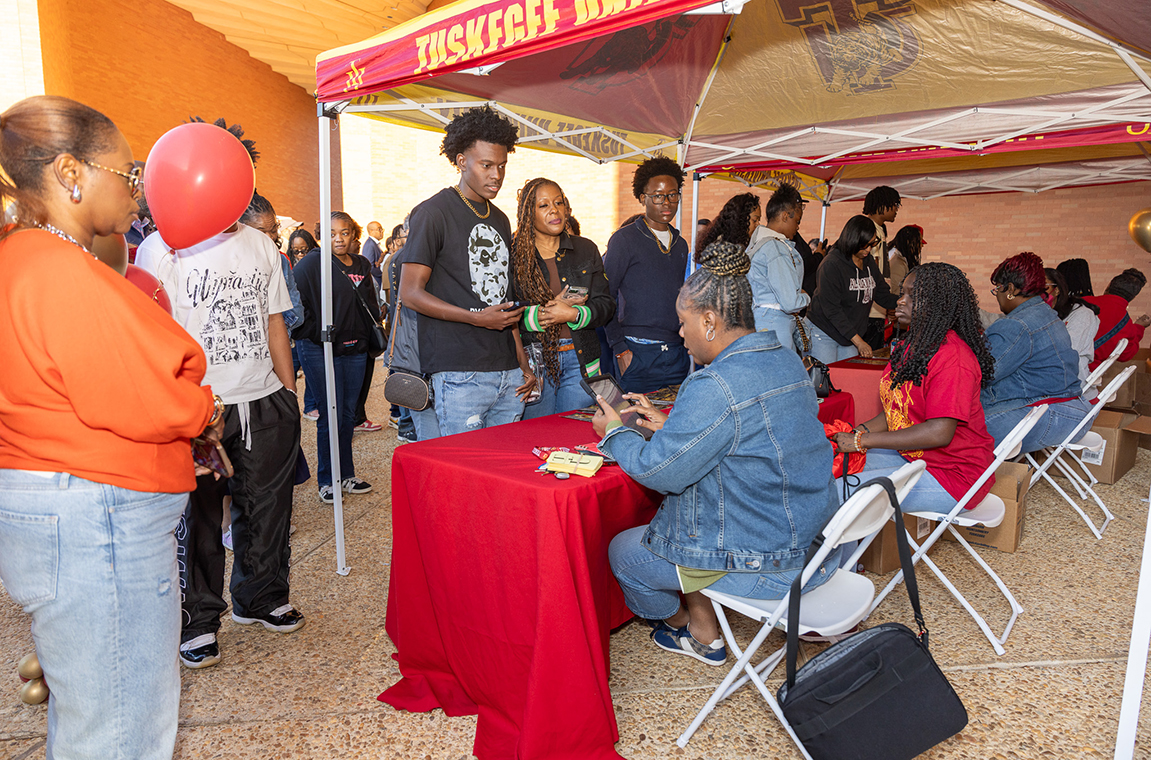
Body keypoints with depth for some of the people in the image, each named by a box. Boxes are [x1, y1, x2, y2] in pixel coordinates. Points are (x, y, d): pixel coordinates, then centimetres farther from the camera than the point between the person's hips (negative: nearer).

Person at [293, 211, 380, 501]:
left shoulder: (362, 265, 12)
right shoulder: (312, 263, -6)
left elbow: (371, 306, 22)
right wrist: (312, 336, -13)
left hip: (354, 348, 6)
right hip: (320, 350, -5)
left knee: (348, 415, 12)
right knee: (331, 416, -4)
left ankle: (346, 475, 23)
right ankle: (327, 480, 10)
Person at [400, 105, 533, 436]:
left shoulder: (500, 220, 19)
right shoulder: (433, 213, -4)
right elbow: (411, 294, -9)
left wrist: (523, 364, 16)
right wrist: (477, 318, -19)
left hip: (508, 372, 7)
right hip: (459, 374, -7)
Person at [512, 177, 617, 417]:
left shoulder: (586, 249, 9)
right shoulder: (512, 253, 0)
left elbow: (606, 305, 4)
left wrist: (572, 314, -13)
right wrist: (539, 313, -19)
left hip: (580, 361, 3)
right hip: (533, 360, -2)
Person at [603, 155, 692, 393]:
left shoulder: (680, 245, 15)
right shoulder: (624, 239, -4)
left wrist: (687, 342, 13)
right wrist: (620, 350, -12)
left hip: (678, 354, 6)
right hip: (639, 354, -6)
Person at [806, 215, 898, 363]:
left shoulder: (869, 261, 7)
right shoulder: (832, 264, -17)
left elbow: (883, 295, 11)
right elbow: (831, 309, -20)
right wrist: (858, 341, -22)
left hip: (851, 333, 7)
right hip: (824, 333, -7)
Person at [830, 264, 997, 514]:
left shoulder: (952, 356, -22)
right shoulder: (910, 346, 10)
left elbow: (939, 433, -28)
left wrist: (862, 441, -24)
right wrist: (860, 431, -5)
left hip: (952, 477, -9)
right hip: (911, 456, 9)